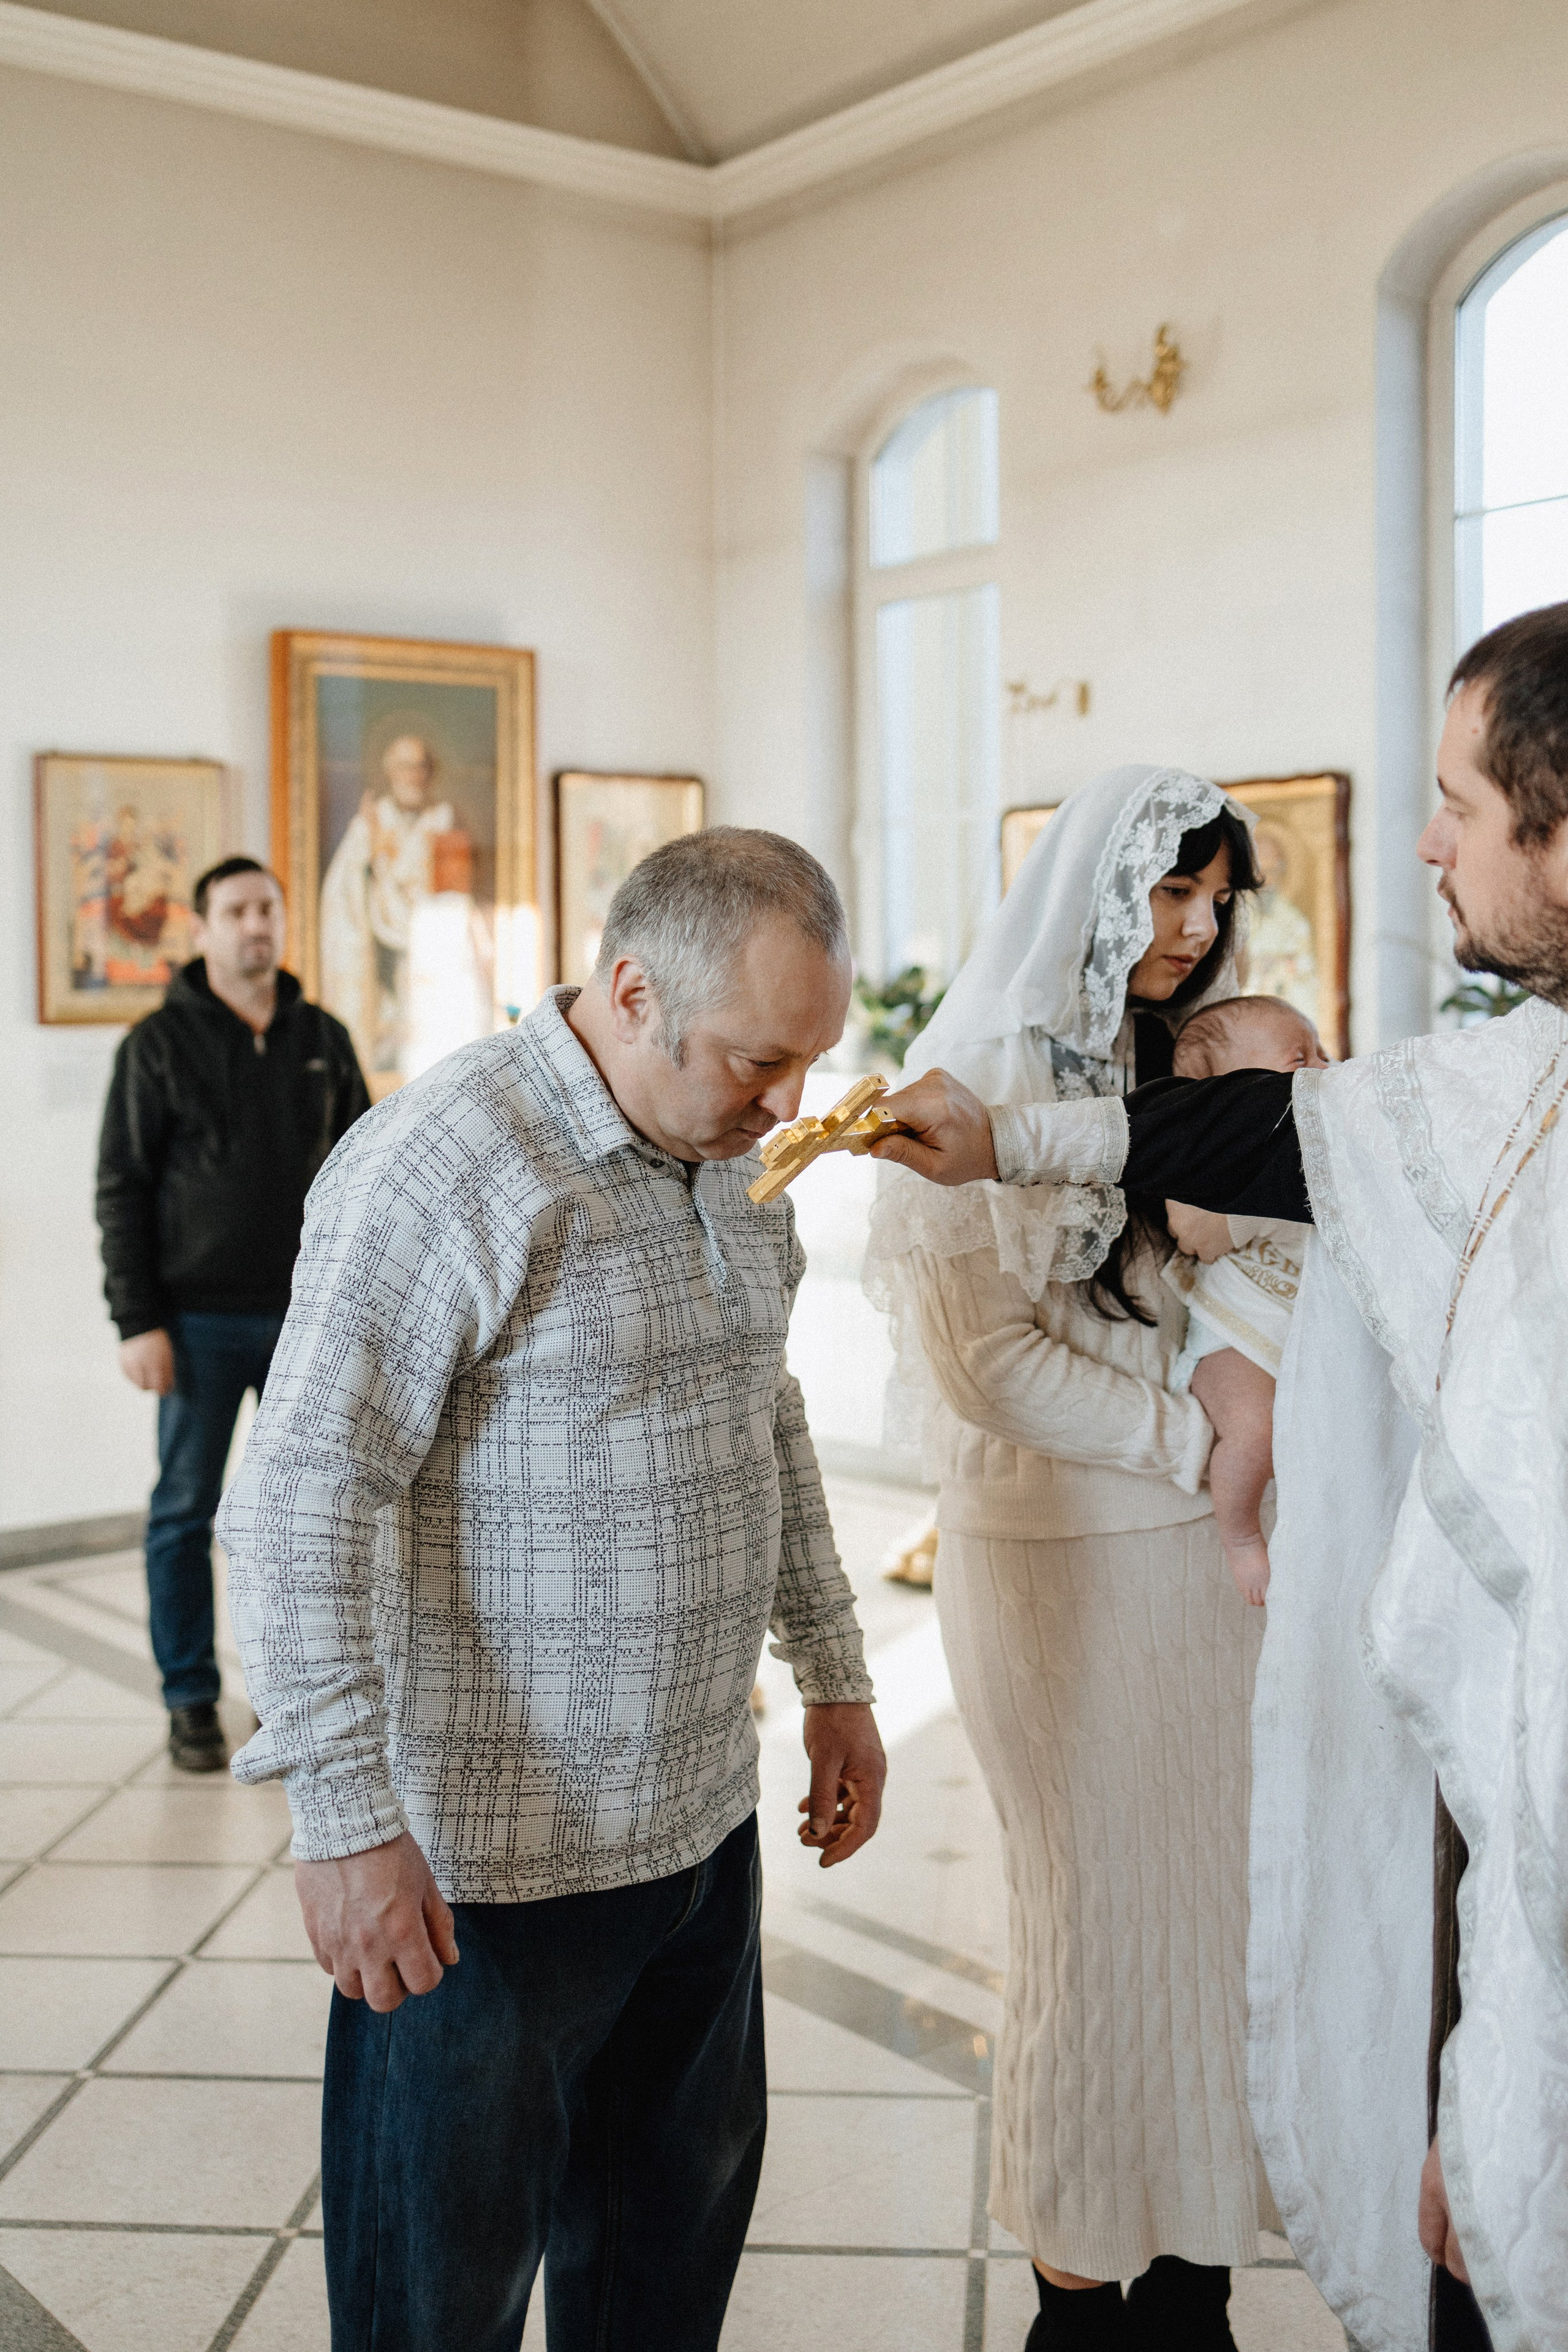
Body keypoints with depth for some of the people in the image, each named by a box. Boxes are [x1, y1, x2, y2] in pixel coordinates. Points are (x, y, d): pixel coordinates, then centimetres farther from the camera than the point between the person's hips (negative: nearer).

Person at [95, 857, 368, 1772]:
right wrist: (138, 1320, -9)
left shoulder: (325, 1041, 9)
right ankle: (192, 1703, 14)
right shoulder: (159, 1045, -1)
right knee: (186, 1512, 4)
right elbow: (121, 1191, -3)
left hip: (310, 1318, 3)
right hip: (202, 1321, -3)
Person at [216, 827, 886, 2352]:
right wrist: (344, 1820, -21)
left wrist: (833, 1673, 20)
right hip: (487, 1860, -7)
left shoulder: (734, 1160, 8)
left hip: (700, 1819, 8)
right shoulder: (447, 1166, -19)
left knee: (675, 2229, 20)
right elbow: (302, 1506, -21)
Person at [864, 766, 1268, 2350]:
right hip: (1053, 1548, -6)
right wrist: (1192, 1441, -12)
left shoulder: (1177, 1073, 11)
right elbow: (985, 1355, -14)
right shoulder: (978, 1079, -10)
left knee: (1217, 1885, 10)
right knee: (1096, 1906, 4)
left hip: (1194, 1539, 6)